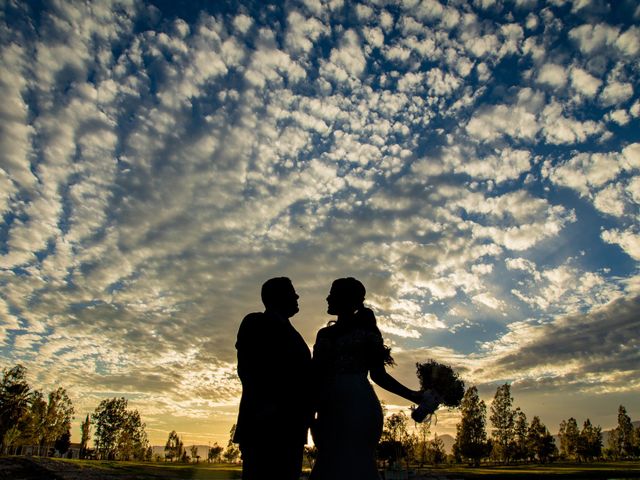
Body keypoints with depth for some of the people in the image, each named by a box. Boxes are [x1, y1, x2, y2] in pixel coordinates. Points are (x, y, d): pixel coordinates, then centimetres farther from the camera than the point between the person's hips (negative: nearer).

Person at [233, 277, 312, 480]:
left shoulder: (291, 333, 26)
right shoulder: (256, 323, 4)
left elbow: (301, 375, 19)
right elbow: (246, 367, -9)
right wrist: (263, 404, -21)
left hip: (290, 426, 7)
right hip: (265, 422, -7)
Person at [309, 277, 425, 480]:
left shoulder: (365, 328, 6)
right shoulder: (325, 333, 19)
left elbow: (378, 374, 4)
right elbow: (316, 375, 12)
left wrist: (411, 394, -6)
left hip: (356, 404, -5)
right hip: (330, 408, 5)